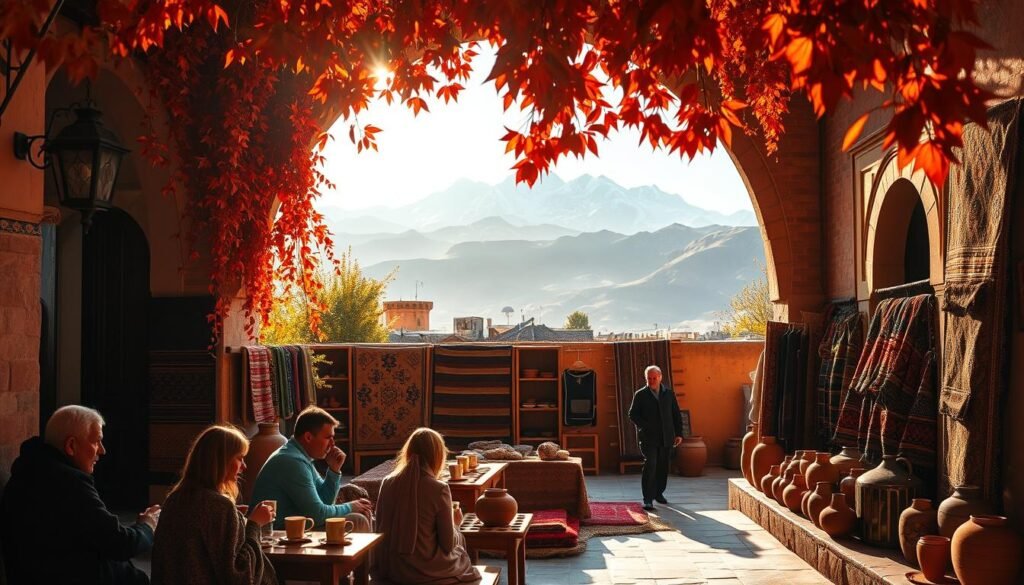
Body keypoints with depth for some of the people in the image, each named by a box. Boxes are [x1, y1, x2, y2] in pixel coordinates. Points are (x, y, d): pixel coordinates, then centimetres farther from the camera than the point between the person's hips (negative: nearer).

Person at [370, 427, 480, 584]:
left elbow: (380, 528, 8)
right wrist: (454, 524, 10)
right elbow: (448, 544, -11)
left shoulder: (387, 483, -3)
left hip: (387, 567, 5)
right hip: (424, 570, -5)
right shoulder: (438, 489, -17)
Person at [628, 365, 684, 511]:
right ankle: (648, 499, -13)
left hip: (666, 438, 4)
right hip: (648, 438, -4)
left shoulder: (669, 393, 9)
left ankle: (658, 492, 29)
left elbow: (676, 415, 11)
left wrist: (679, 433, 4)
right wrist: (645, 426, -13)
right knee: (650, 465, -14)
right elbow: (633, 414, -1)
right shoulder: (640, 395, 0)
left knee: (663, 467, 10)